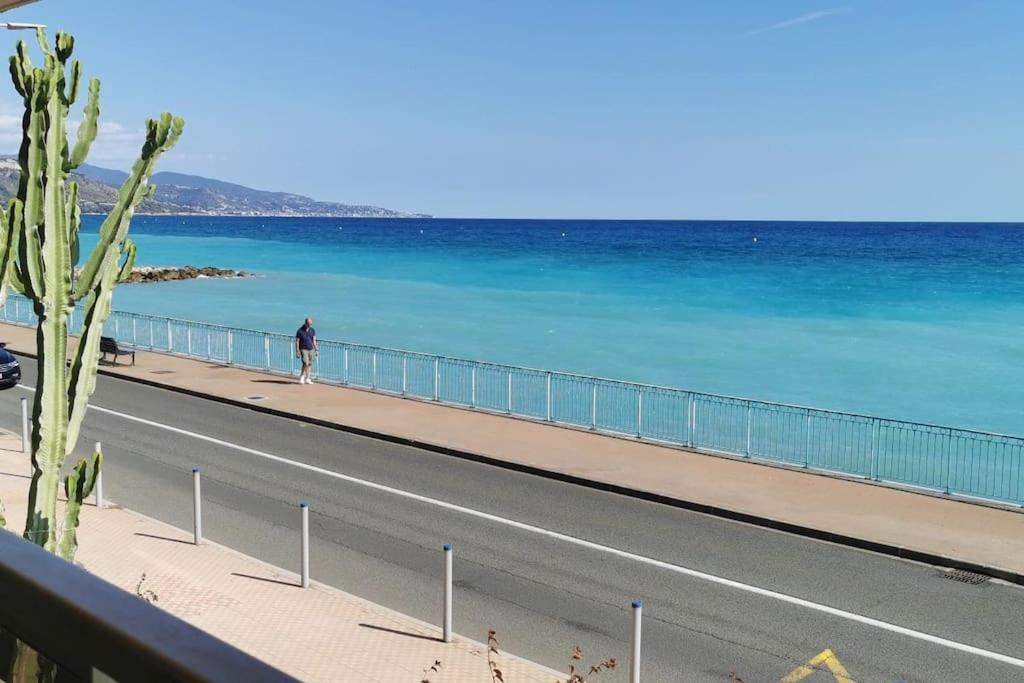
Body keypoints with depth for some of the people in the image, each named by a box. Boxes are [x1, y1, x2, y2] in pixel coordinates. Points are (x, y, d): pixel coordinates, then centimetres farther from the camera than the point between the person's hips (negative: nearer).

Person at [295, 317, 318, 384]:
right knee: (305, 363, -17)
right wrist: (297, 352, -8)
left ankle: (307, 379, 13)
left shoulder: (312, 330, 6)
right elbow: (297, 342, -4)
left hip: (311, 349, 4)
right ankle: (301, 377, 0)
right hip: (303, 349, -4)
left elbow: (314, 341, 8)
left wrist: (316, 349, 1)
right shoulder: (300, 331, -6)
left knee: (309, 364, 5)